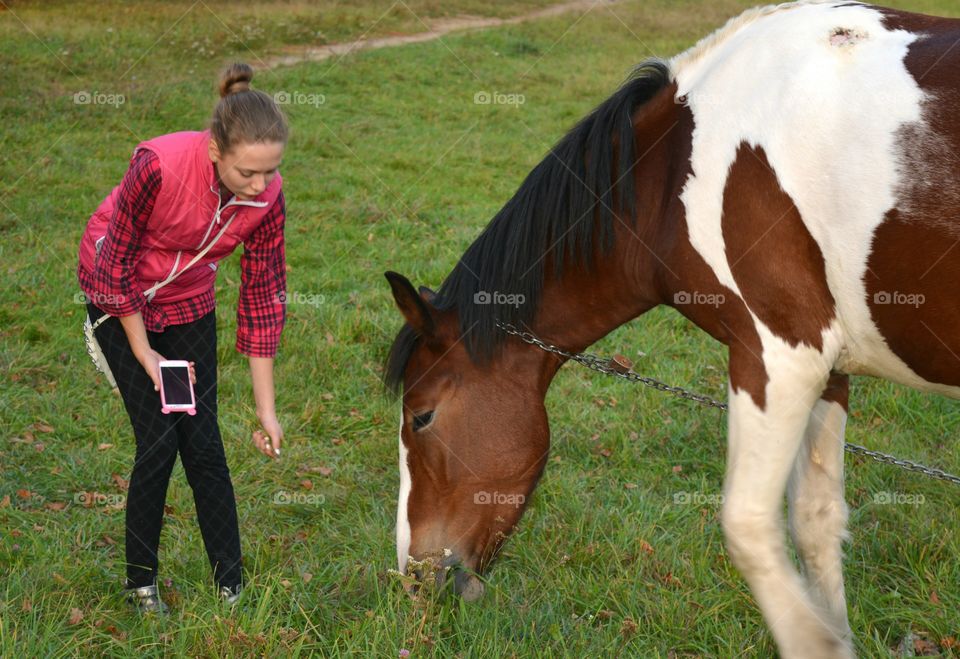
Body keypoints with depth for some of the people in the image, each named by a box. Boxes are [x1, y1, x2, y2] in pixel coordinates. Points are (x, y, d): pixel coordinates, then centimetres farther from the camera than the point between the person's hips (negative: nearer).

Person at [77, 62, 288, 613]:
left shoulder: (267, 196, -22)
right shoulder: (159, 165, -36)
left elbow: (263, 296, -12)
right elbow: (117, 261, -21)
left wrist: (267, 408, -10)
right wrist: (142, 351, -13)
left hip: (188, 299, 3)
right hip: (119, 294, -3)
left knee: (204, 443, -2)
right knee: (159, 438, -8)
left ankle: (231, 588, 8)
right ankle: (141, 581, 10)